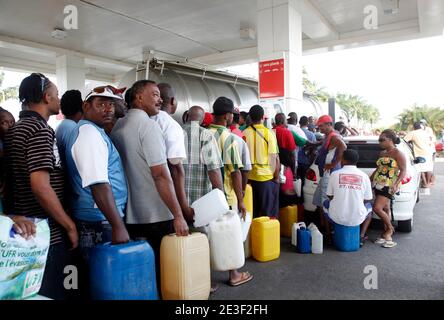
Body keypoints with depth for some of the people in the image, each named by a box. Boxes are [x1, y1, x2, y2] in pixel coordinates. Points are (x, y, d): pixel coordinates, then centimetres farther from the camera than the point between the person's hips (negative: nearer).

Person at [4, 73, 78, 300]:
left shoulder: (16, 129, 12)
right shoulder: (40, 129, -16)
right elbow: (40, 187, -25)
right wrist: (70, 226, -16)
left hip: (28, 232, 9)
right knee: (54, 294, 3)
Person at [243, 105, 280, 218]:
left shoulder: (244, 133, -2)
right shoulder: (269, 133, -10)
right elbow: (274, 158, -11)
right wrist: (276, 177, 1)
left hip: (249, 176, 3)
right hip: (266, 176, -3)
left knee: (251, 211, 14)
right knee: (268, 212, 9)